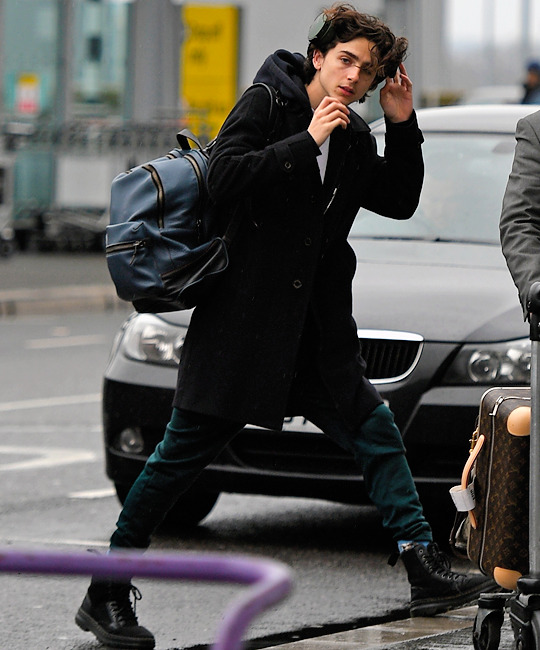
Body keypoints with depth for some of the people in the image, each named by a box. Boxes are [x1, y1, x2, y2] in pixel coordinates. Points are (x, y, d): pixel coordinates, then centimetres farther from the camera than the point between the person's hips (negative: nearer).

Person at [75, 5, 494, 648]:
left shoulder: (356, 137, 13)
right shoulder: (265, 105, -6)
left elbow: (400, 202, 18)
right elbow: (222, 181, -19)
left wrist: (403, 125, 6)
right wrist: (308, 142, -19)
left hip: (316, 330, 7)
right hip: (240, 319, -7)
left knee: (376, 433, 3)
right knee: (184, 451, -3)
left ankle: (426, 572, 7)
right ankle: (105, 595, 5)